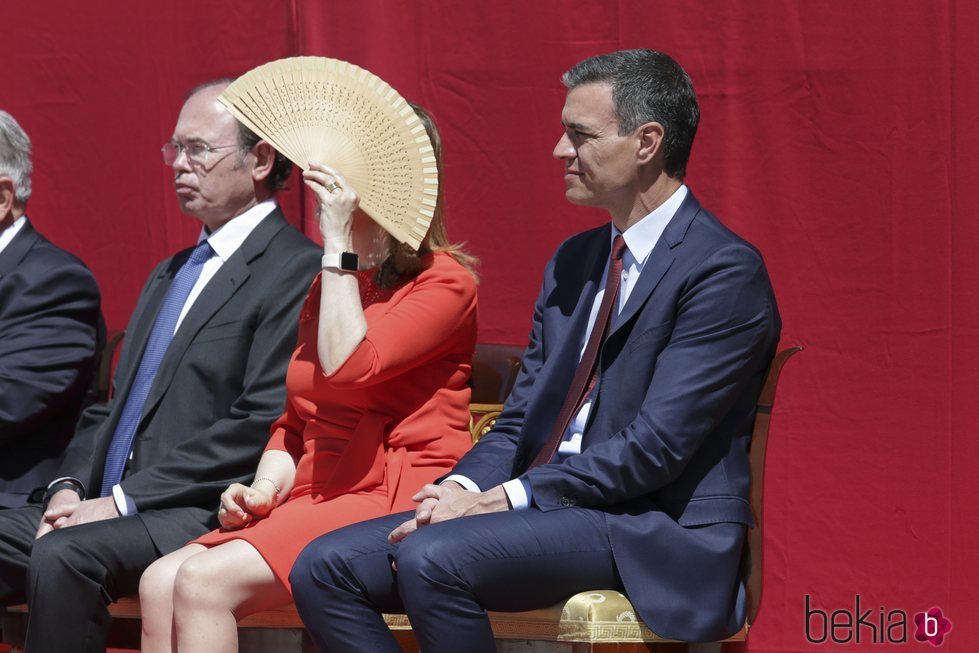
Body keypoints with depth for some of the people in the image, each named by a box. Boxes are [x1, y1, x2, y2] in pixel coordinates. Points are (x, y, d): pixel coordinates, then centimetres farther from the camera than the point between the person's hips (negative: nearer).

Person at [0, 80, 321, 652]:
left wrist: (126, 499, -16)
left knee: (61, 556, -32)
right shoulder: (171, 275, 25)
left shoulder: (297, 271, -6)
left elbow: (261, 425, -15)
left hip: (206, 515, -8)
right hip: (108, 504, 8)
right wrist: (72, 487, 3)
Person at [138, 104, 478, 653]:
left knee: (205, 581, -26)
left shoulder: (444, 282, -3)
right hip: (316, 497, 8)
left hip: (396, 504, -8)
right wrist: (264, 488, 4)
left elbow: (348, 364, -18)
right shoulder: (332, 282, 22)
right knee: (161, 582, -17)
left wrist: (338, 242, -12)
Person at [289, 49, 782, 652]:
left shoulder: (726, 272, -10)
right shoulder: (574, 262, 19)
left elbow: (654, 448, -17)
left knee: (432, 560, -31)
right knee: (325, 568, -7)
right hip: (549, 510, 9)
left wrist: (498, 500, -18)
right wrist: (459, 492, -5)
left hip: (652, 533, -9)